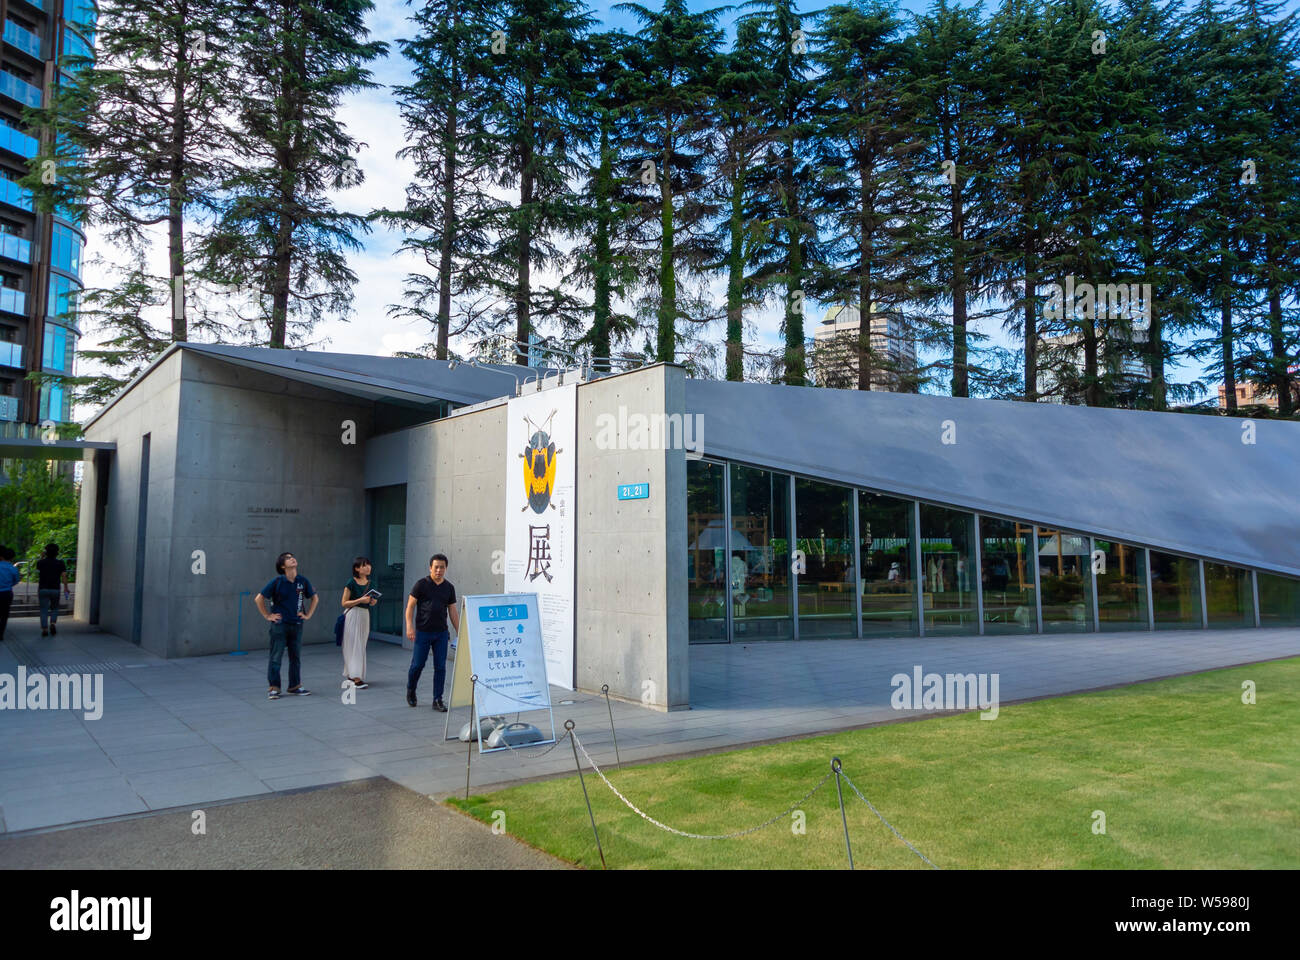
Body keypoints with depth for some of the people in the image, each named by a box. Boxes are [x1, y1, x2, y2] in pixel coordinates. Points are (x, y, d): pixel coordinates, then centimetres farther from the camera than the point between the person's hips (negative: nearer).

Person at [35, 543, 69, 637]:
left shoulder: (41, 562, 1)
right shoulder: (60, 563, -3)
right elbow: (64, 576, -10)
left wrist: (42, 558, 21)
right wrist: (65, 588, -7)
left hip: (43, 589, 0)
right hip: (55, 589, 0)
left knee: (44, 610, 3)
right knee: (54, 608, 16)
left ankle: (44, 629, -3)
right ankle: (53, 623, -6)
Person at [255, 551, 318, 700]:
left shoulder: (303, 581, 1)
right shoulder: (277, 582, -8)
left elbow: (315, 598, 15)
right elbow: (259, 599, -1)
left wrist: (308, 615, 8)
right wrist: (267, 616, -3)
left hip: (297, 625, 4)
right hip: (279, 624, -3)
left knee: (296, 656, 10)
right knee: (276, 657, 0)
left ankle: (295, 686, 21)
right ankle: (274, 688, 8)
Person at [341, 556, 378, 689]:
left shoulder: (369, 582, 8)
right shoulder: (351, 583, -11)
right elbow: (344, 603, -11)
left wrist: (372, 602, 0)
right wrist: (360, 600, -21)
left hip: (365, 615, 7)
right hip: (353, 615, -7)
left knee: (361, 647, 10)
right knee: (354, 646, -8)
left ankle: (350, 675, 21)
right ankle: (356, 678, -11)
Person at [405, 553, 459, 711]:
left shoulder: (449, 587, 7)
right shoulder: (421, 585, -4)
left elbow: (452, 612, 12)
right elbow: (410, 606, -3)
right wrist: (409, 626, -14)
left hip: (441, 633, 3)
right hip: (422, 632, -3)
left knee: (440, 667, 2)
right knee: (418, 664, 2)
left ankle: (437, 700, 10)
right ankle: (410, 690, 29)